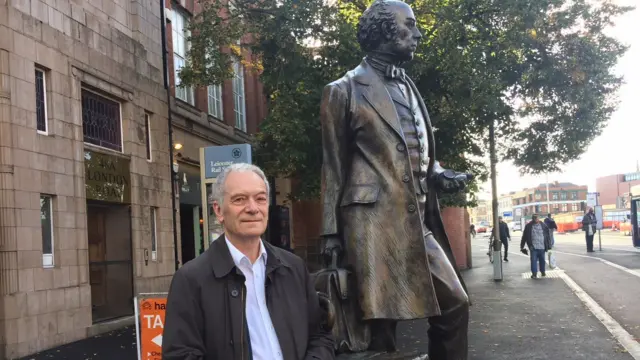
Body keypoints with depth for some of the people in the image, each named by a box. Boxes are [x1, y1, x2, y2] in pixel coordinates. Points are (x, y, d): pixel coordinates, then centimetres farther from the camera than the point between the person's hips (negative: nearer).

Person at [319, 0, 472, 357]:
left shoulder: (409, 88, 20)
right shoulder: (345, 90, 0)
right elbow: (334, 168, -1)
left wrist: (440, 175, 4)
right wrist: (332, 233, -5)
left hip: (418, 223, 7)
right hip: (374, 223, -7)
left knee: (455, 304, 4)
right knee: (380, 319, -2)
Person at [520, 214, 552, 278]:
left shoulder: (543, 225, 3)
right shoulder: (528, 226, 0)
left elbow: (547, 236, 9)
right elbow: (524, 237, 3)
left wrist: (549, 245, 7)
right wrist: (522, 246, 3)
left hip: (542, 247, 1)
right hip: (533, 247, -1)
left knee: (542, 260, 12)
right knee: (533, 260, -5)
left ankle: (543, 271, 28)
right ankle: (534, 273, 2)